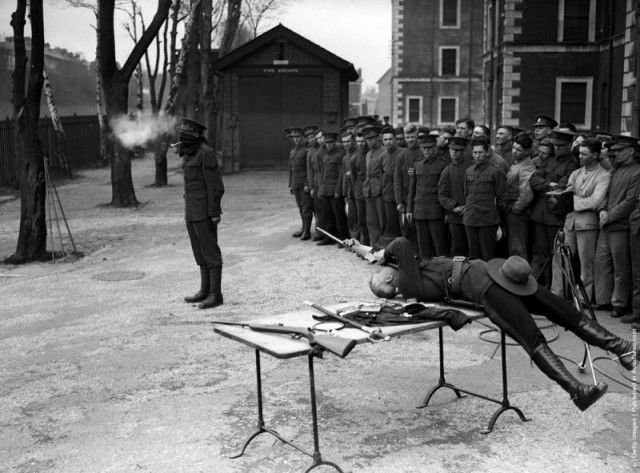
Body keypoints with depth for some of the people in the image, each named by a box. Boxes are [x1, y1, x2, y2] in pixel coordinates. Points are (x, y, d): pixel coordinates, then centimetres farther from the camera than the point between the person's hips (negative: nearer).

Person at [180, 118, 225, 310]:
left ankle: (216, 294, -1)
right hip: (192, 210, 9)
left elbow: (215, 184, -16)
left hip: (204, 209, -9)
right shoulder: (189, 154, 14)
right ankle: (205, 290, 20)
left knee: (210, 251, -5)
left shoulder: (206, 153, -14)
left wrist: (214, 213, -19)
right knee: (200, 250, 12)